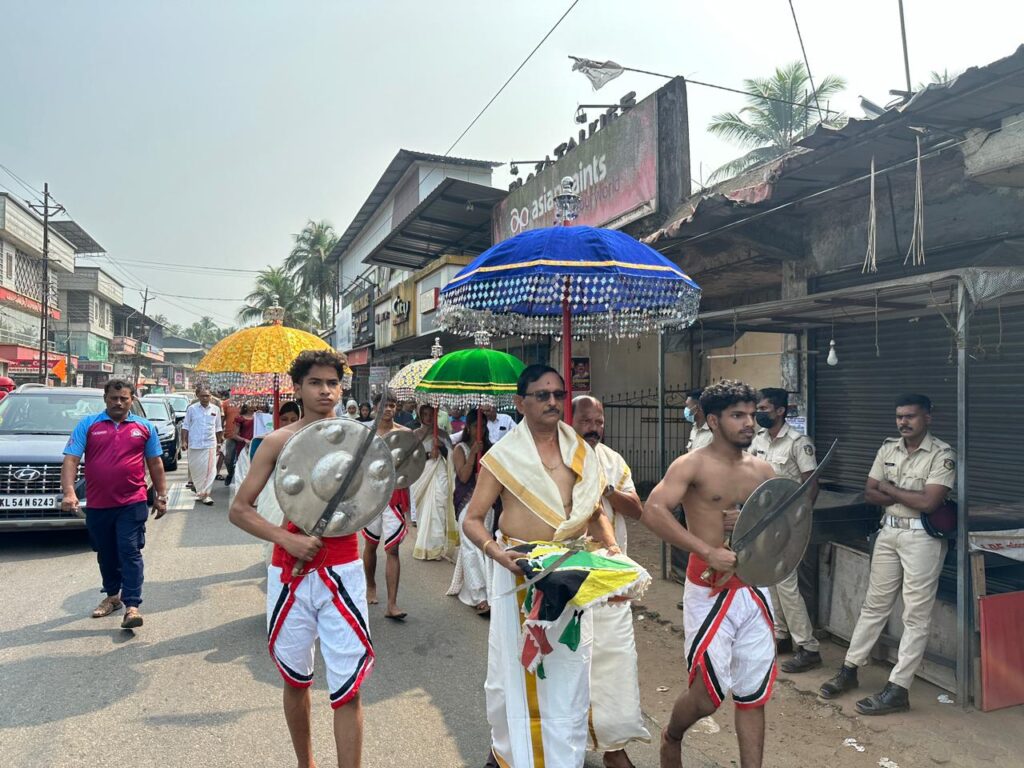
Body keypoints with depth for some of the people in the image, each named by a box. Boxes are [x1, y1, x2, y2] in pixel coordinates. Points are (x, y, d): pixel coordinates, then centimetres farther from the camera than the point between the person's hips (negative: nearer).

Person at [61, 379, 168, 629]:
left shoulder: (144, 427, 5)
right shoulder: (87, 425, 2)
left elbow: (155, 463, 10)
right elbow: (71, 459, -5)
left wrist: (161, 496, 7)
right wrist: (69, 492, -19)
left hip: (132, 503, -2)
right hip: (97, 505, 2)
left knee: (130, 553, -6)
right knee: (106, 555, 16)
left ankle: (132, 606, -5)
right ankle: (112, 596, 34)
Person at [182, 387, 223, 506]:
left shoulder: (216, 409, 4)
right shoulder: (192, 408, 0)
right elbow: (185, 426, 2)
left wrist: (219, 443, 11)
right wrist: (184, 441, -4)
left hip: (210, 444, 0)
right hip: (194, 444, 0)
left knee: (210, 470, -6)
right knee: (195, 469, 7)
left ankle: (206, 494, -2)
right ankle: (201, 492, 23)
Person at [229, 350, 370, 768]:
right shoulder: (279, 441, 0)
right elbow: (239, 509, 0)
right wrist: (287, 538, -14)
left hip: (341, 570, -1)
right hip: (290, 571, 1)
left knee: (348, 687, -3)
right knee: (296, 679, 17)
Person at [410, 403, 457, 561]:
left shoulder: (441, 433, 7)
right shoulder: (416, 434, 8)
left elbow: (449, 455, 3)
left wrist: (441, 445, -14)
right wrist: (428, 454, -13)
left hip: (439, 475, -1)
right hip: (421, 475, 1)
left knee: (437, 508, -9)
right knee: (423, 509, 4)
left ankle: (435, 546, -7)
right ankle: (423, 544, 16)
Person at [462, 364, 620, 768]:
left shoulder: (581, 452, 7)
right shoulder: (503, 455, -4)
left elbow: (595, 514, 15)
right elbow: (472, 520, -4)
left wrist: (612, 547, -3)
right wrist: (496, 551, -23)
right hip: (519, 571, -2)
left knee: (569, 672, 6)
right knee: (515, 667, 10)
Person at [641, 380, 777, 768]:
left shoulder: (762, 470, 8)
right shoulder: (692, 465, -9)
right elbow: (653, 512, -23)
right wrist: (708, 551, -29)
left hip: (755, 590, 5)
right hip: (710, 592, -5)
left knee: (753, 696, 11)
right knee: (707, 695, 3)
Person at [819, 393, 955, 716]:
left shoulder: (942, 454, -11)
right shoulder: (888, 448, 7)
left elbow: (928, 502, -21)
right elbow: (869, 493, 6)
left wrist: (890, 488, -8)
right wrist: (907, 498, -10)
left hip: (922, 536, -6)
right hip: (888, 531, 6)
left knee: (916, 615, 1)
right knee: (874, 604, 14)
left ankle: (898, 689, 7)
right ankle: (849, 670, 23)